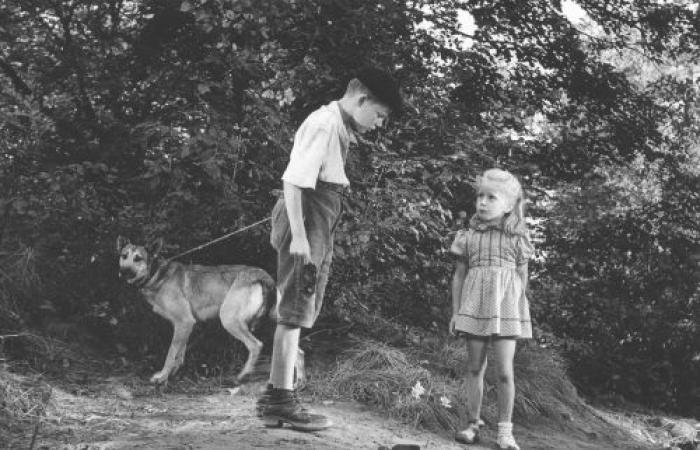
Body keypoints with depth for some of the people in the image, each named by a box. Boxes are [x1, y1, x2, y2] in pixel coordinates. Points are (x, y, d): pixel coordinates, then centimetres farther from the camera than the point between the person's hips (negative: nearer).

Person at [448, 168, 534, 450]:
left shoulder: (517, 239, 2)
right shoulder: (468, 237, 3)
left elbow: (522, 278, 7)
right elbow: (459, 275, 7)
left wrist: (520, 310, 3)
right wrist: (455, 312, 5)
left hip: (506, 310, -1)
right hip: (474, 308, 2)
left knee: (505, 371, -5)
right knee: (475, 368, 7)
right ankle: (474, 423, 16)